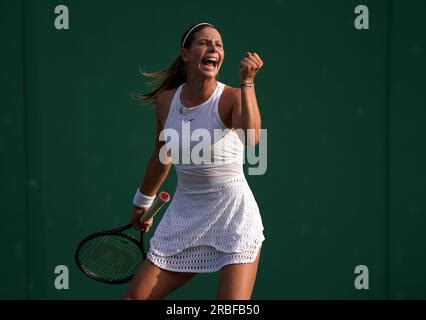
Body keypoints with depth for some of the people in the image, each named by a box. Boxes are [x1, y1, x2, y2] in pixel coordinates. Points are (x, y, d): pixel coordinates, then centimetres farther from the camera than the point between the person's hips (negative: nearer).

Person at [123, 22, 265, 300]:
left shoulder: (232, 98, -12)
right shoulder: (165, 100, 2)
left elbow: (251, 138, -34)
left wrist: (247, 82, -35)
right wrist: (143, 201, 30)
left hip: (233, 216, -4)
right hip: (184, 216, 5)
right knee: (134, 296, 4)